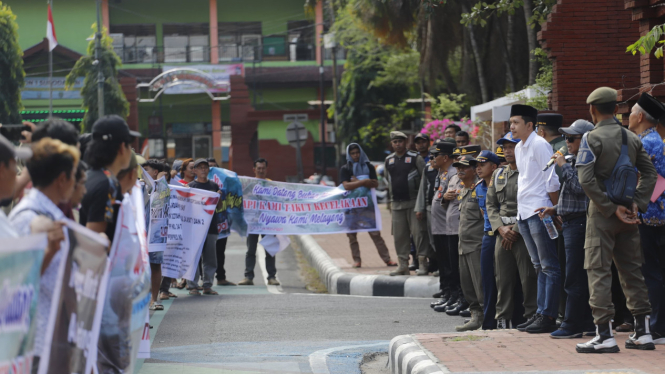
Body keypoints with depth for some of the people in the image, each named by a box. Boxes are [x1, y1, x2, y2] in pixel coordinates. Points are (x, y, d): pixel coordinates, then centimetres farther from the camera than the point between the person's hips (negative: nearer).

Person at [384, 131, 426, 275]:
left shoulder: (415, 158, -3)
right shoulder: (389, 160, 13)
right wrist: (390, 201, 17)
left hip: (413, 202, -5)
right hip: (396, 204, 5)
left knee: (417, 232, -9)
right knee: (399, 236, 5)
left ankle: (423, 262, -4)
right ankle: (403, 265, 10)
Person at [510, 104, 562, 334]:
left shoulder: (539, 145, -11)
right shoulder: (519, 148, 16)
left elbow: (552, 180, -14)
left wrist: (554, 209, -12)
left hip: (539, 212, -9)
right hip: (524, 213, 10)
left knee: (549, 267, -6)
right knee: (539, 267, 13)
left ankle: (549, 317, -7)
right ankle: (540, 313, 17)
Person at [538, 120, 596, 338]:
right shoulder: (574, 161, 19)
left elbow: (579, 187, -25)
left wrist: (564, 166, -16)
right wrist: (554, 210, 17)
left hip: (579, 224, -11)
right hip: (570, 223, 11)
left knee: (575, 279, -8)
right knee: (580, 278, 12)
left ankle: (572, 325, -6)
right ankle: (586, 322, 16)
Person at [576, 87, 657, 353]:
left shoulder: (592, 138, -9)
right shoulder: (632, 138, 8)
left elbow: (586, 180, -18)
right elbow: (650, 174, 7)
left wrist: (612, 208, -14)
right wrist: (636, 203, 0)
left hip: (602, 214, -5)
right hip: (627, 214, 6)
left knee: (598, 271, -4)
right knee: (632, 270, 12)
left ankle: (604, 335, -10)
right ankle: (642, 331, 13)